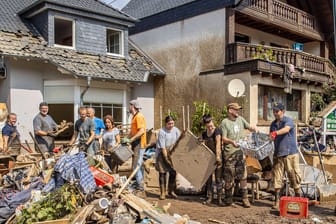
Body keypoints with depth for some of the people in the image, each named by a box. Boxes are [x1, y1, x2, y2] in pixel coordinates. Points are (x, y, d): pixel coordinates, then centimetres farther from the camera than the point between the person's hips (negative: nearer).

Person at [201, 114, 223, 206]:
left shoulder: (217, 131, -9)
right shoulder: (204, 134, 9)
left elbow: (218, 143, -20)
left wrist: (218, 156, -28)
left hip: (217, 157, -6)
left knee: (218, 178, -3)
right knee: (208, 178, 9)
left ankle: (219, 199, 2)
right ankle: (209, 198, 18)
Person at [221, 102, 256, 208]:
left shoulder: (240, 119, 11)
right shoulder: (225, 122, -5)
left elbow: (249, 127, 20)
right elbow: (223, 138, -9)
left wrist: (252, 128, -3)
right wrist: (231, 141, -28)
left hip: (241, 151, 5)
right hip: (230, 153, -5)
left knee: (243, 176, 5)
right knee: (229, 177, 2)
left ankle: (245, 198, 12)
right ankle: (228, 198, 16)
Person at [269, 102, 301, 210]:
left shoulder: (288, 121, -7)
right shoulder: (273, 124, 13)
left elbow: (286, 129, -30)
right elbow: (271, 137, 22)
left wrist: (276, 133, -47)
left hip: (290, 153, -5)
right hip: (278, 154, 5)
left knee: (294, 177, 0)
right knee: (277, 178, 5)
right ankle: (277, 201, 13)